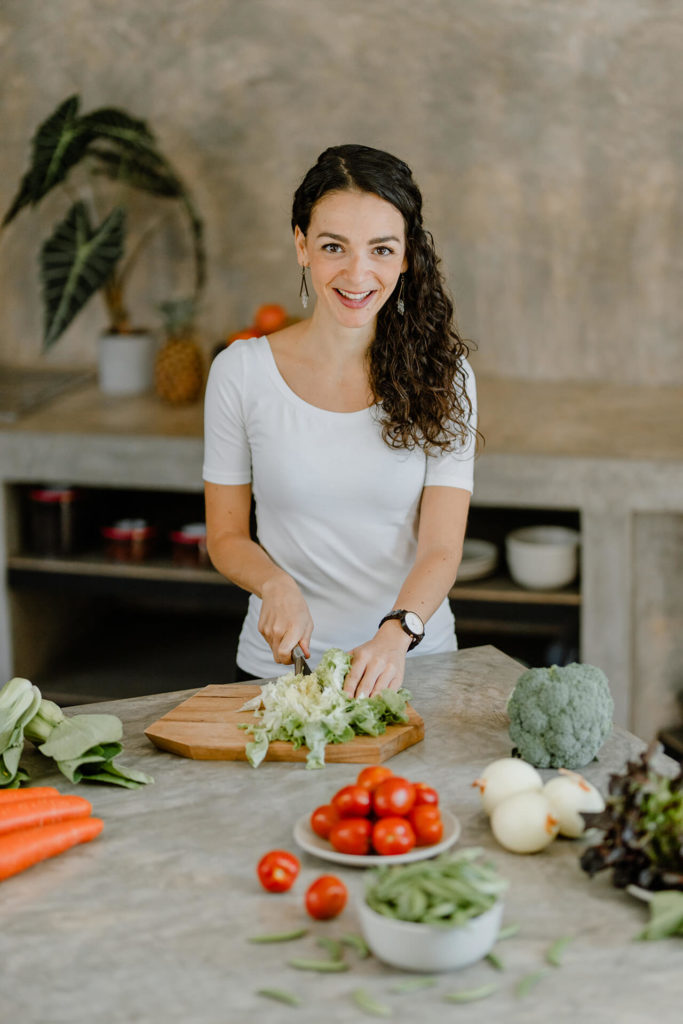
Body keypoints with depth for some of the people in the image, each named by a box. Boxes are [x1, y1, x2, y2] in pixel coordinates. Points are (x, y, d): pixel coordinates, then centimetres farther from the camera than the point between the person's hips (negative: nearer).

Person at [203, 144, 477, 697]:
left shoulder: (441, 375, 0)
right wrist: (277, 585, -14)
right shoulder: (241, 372, -1)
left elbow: (440, 549, -7)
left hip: (412, 667, 0)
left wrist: (396, 635, -26)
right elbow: (226, 536, 7)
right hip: (279, 669, 1)